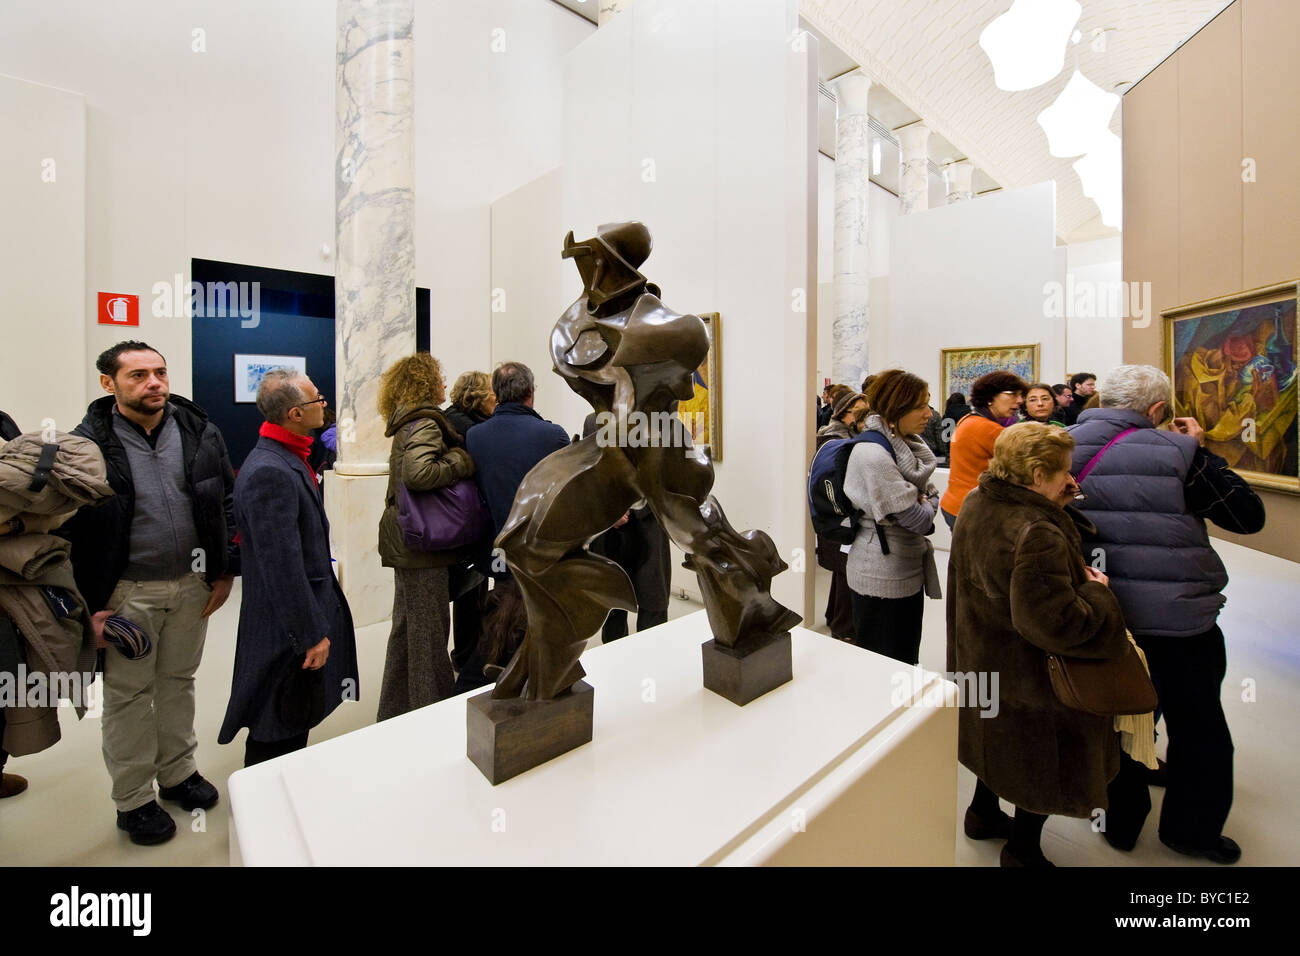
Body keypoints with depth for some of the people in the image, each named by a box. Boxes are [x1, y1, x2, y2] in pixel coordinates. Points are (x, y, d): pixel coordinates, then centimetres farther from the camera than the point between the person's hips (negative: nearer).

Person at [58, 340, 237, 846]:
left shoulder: (200, 433, -1)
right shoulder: (88, 444, -10)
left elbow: (227, 500, 3)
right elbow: (66, 524, -9)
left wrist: (224, 571, 2)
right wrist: (90, 600, -10)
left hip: (192, 583, 3)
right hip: (128, 591, -3)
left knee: (178, 682, 18)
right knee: (128, 694, 11)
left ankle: (178, 772, 37)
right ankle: (133, 799, 29)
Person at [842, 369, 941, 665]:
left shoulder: (904, 444, 8)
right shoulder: (873, 454, -23)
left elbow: (931, 493, 11)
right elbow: (916, 518, -21)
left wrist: (926, 503, -10)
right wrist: (926, 508, 0)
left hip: (908, 571, 9)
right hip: (883, 576, -9)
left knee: (907, 660, 21)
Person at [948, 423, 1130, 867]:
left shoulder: (977, 503, -5)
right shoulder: (1038, 534, -34)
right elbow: (1056, 624, -34)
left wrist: (1058, 508, 2)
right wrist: (1097, 591, -16)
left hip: (983, 659, 9)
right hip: (1031, 680, -9)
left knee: (1000, 740, 30)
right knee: (1046, 765, 16)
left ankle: (983, 813, 50)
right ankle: (1022, 849, 37)